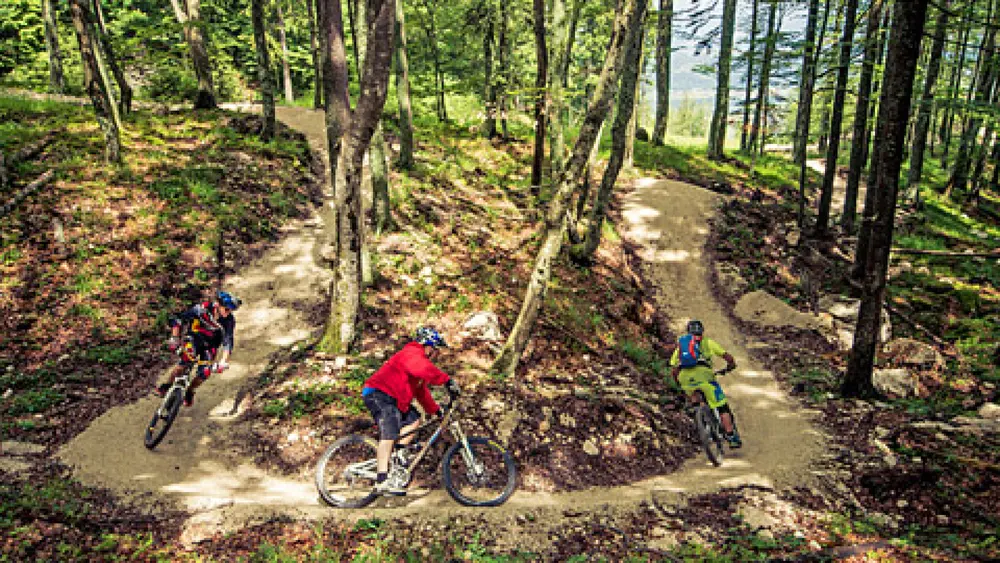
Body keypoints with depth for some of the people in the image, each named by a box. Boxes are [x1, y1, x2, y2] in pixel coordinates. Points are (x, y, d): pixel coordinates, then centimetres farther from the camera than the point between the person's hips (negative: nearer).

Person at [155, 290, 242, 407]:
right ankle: (168, 384, -4)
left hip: (210, 345, 1)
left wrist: (224, 362, -40)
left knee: (204, 373, -13)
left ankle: (189, 391, 15)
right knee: (185, 362, -27)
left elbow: (228, 342, -28)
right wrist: (174, 338, -34)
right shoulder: (202, 308, -28)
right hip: (194, 338, -1)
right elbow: (178, 320, -24)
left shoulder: (229, 320, -24)